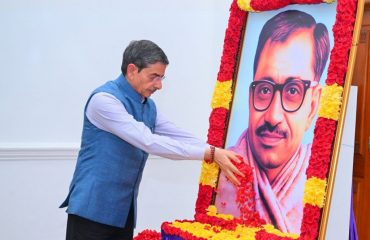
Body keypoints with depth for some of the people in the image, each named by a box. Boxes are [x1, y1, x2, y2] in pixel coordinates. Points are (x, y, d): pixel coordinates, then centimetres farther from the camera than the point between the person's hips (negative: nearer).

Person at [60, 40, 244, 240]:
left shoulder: (148, 106, 10)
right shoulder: (104, 99, -17)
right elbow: (149, 142, -24)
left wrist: (218, 154, -4)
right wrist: (210, 153, -25)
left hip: (124, 208, 8)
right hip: (93, 208, -8)